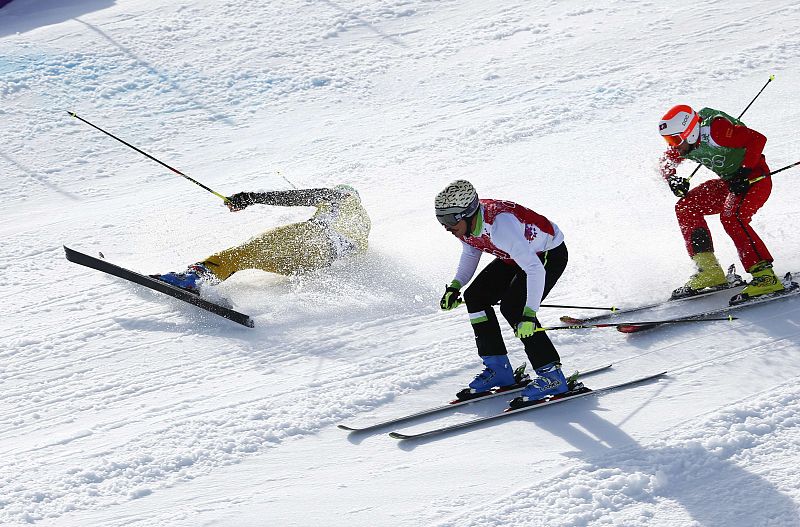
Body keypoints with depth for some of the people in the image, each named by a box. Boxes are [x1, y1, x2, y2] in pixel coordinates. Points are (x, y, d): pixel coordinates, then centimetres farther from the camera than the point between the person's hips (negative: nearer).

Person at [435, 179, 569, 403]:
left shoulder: (500, 225, -39)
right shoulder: (465, 223, -13)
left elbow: (535, 270, -40)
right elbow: (471, 253, 9)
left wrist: (529, 314, -45)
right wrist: (455, 287, -5)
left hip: (550, 254, -9)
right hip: (516, 255, 9)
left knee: (512, 307, -24)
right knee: (475, 297, -1)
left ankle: (551, 375, -15)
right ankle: (497, 369, 8)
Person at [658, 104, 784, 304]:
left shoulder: (714, 130, -26)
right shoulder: (684, 143, -2)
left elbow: (757, 139, -27)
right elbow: (667, 161, 15)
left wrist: (743, 173, -30)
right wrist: (672, 179, -7)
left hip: (755, 178, -9)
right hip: (730, 183, 9)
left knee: (731, 216, -31)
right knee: (686, 208, -1)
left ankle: (765, 276, -32)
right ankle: (710, 272, -3)